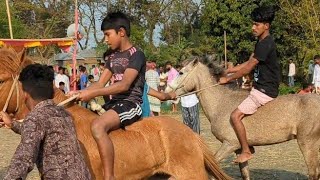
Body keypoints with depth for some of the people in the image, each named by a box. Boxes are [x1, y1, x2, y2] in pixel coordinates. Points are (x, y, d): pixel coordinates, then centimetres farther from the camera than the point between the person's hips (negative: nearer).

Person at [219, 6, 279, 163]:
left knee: (235, 115, -16)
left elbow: (248, 68, -19)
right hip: (260, 87, 11)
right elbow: (249, 62, 18)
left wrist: (227, 79, -9)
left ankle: (246, 152, -6)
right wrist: (226, 71, 12)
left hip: (265, 91, -11)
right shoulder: (261, 42, 12)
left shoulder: (265, 44, -20)